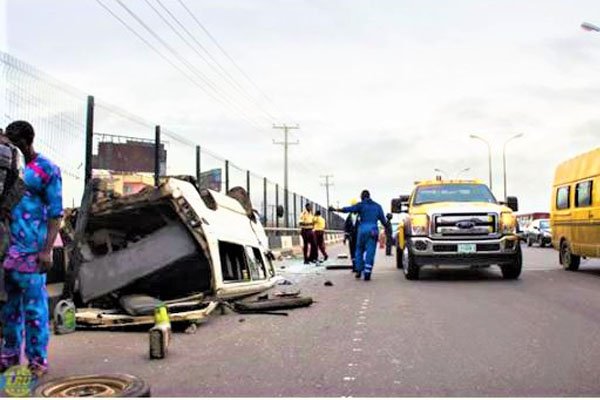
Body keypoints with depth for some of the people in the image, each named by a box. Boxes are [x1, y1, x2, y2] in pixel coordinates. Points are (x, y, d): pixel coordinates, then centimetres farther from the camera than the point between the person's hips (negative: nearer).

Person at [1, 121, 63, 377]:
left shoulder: (46, 170, -2)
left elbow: (55, 213, -5)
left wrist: (47, 250, -12)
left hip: (30, 250, -5)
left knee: (34, 305, 0)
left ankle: (37, 360, 8)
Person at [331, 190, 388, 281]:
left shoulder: (361, 205, 2)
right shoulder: (377, 206, 12)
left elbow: (348, 209, -7)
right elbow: (383, 220, 12)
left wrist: (335, 209, -2)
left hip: (363, 230, -2)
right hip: (374, 231, 2)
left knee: (359, 250, 15)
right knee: (370, 252, 0)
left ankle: (359, 271, 15)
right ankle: (367, 274, -5)